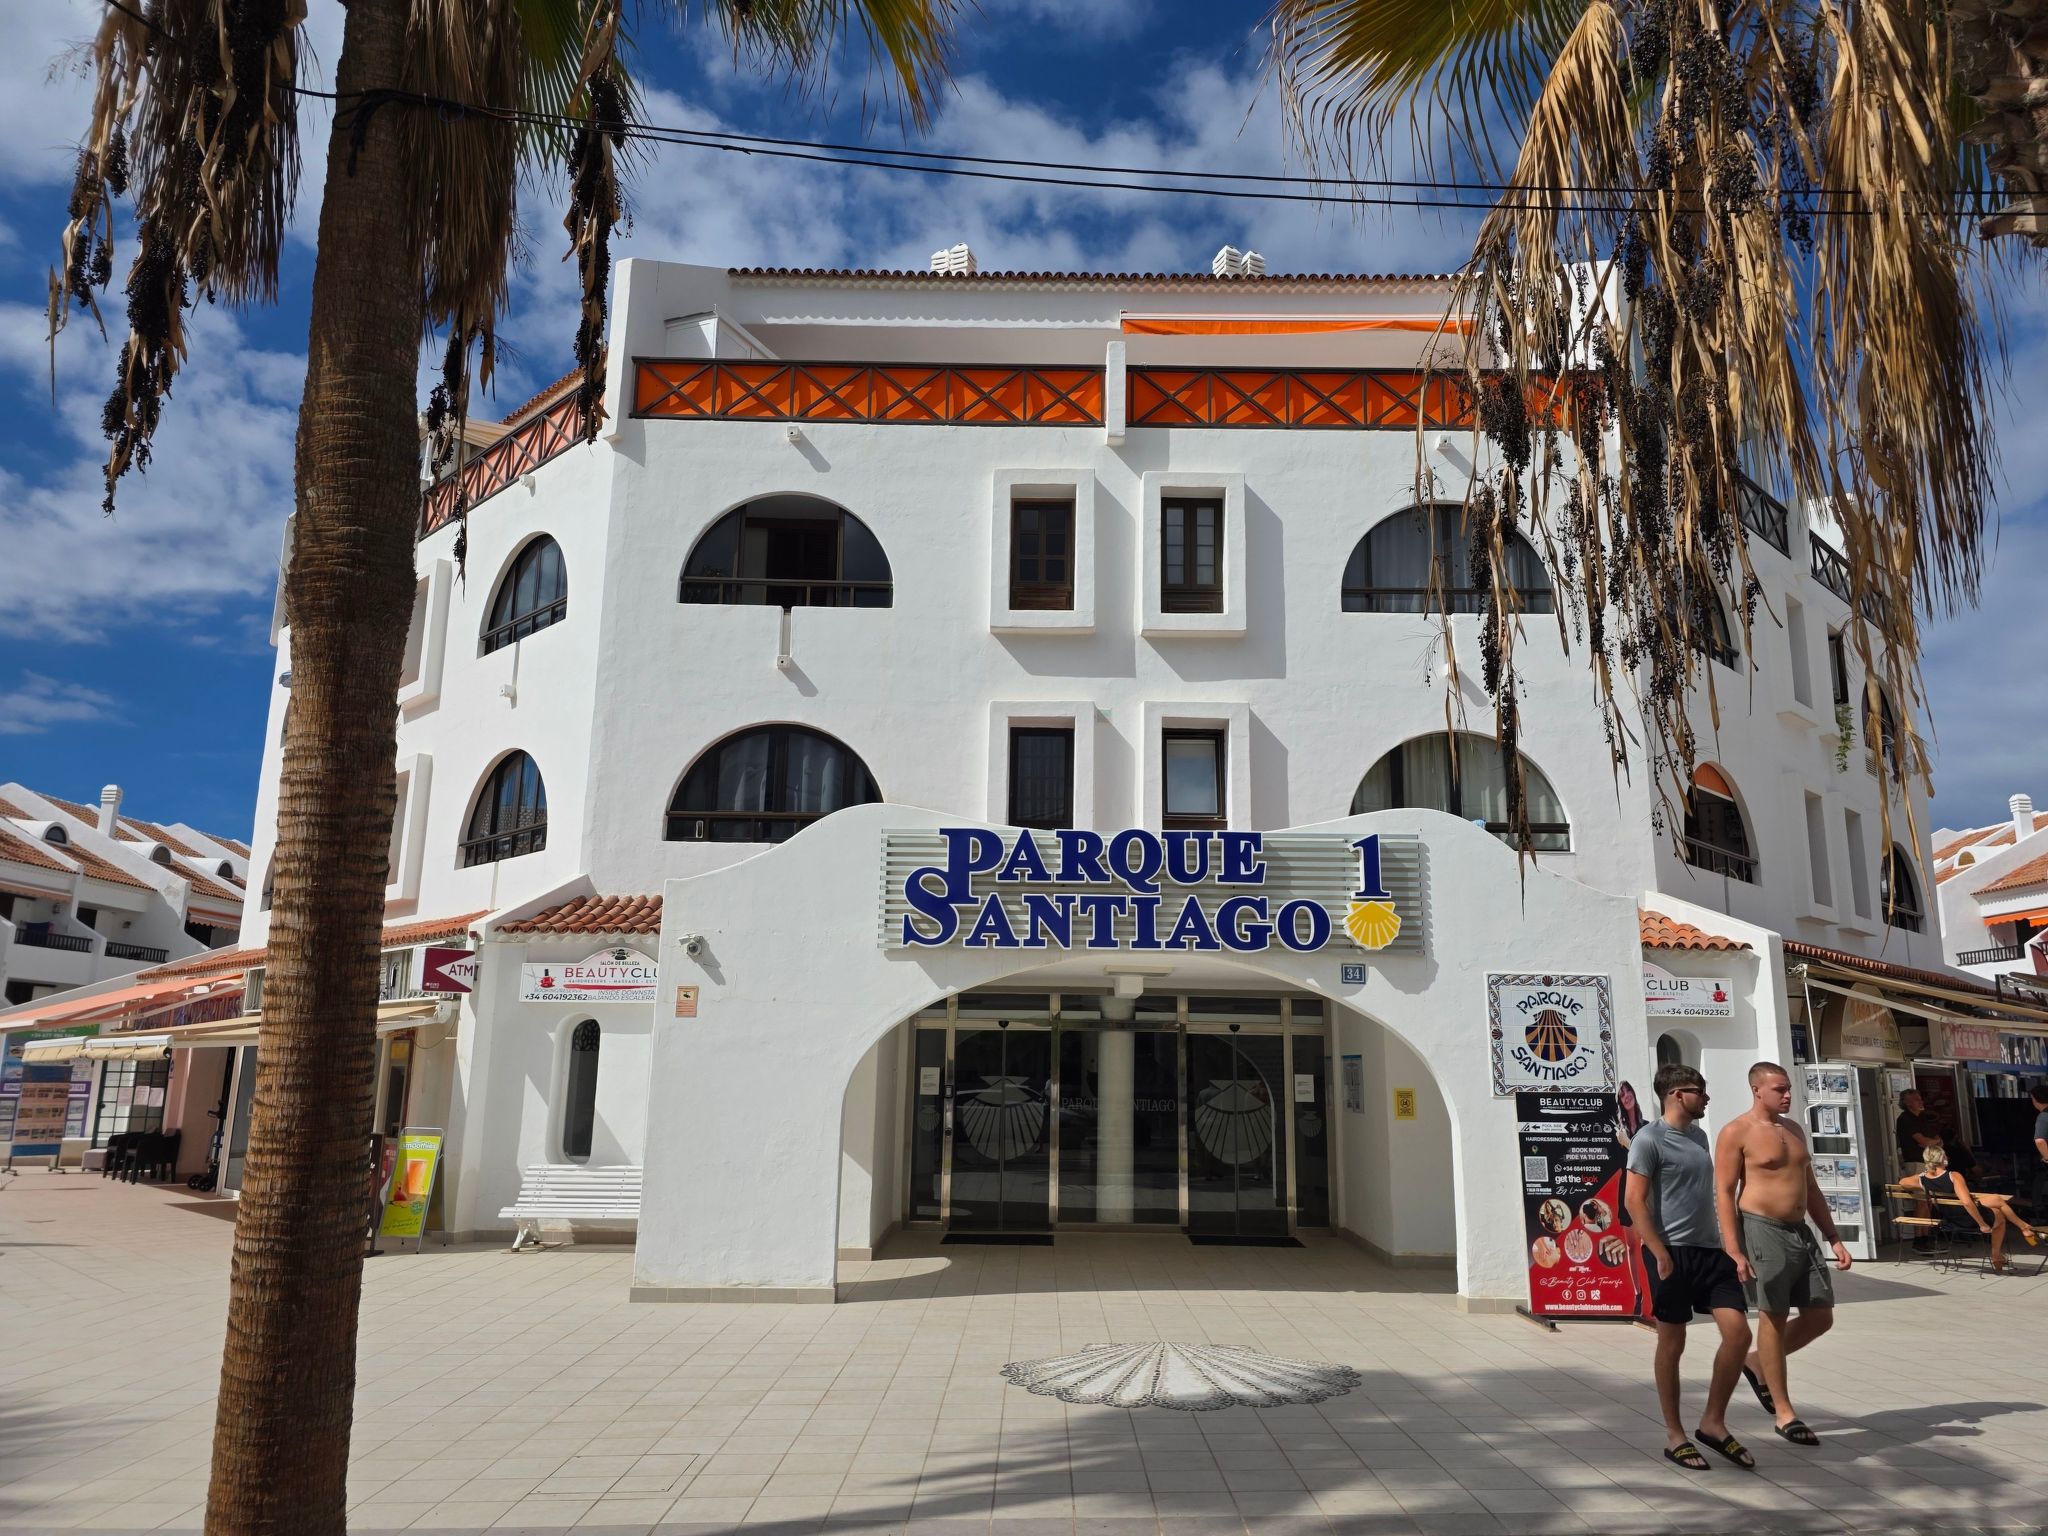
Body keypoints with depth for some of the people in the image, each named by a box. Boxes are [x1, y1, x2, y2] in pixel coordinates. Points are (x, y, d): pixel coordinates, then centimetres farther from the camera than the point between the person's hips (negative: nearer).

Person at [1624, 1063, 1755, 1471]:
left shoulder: (1699, 1135, 15)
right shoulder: (1650, 1139, -10)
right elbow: (1634, 1200, -14)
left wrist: (1723, 1241, 19)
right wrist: (1660, 1254, -18)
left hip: (1711, 1250, 7)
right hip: (1673, 1253, -7)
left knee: (1738, 1333, -2)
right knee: (1672, 1344, 3)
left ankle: (1713, 1423, 13)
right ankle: (1674, 1436, 14)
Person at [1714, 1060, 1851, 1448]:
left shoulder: (1794, 1129, 14)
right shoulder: (1736, 1132, -9)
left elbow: (1811, 1189, 20)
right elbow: (1724, 1193, -12)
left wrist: (1833, 1238, 14)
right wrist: (1733, 1251, -19)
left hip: (1801, 1232, 8)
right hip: (1762, 1231, -8)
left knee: (1821, 1317, 8)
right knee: (1773, 1318, -1)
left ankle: (1756, 1365, 27)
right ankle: (1784, 1414, 8)